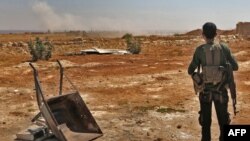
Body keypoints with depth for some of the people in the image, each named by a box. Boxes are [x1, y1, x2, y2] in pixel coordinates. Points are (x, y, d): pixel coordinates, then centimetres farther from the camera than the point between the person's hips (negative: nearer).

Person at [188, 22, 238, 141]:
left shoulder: (200, 50, -9)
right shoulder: (224, 48, -6)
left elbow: (190, 71, -3)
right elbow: (235, 67, 0)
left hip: (206, 90, -1)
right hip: (221, 90, 1)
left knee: (205, 120, 14)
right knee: (223, 120, 16)